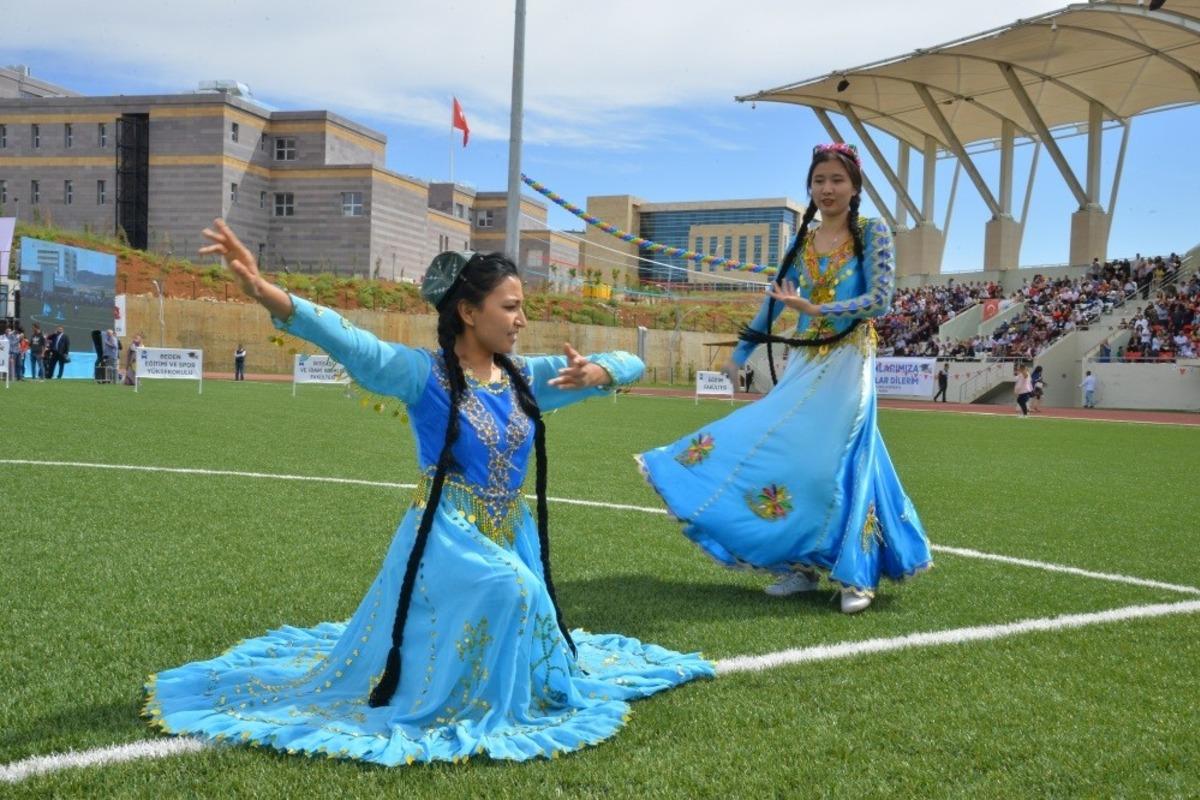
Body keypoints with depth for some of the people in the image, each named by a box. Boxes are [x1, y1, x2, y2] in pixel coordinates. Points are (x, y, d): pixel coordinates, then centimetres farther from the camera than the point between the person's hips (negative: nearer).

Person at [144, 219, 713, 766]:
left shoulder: (526, 378, -1)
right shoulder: (424, 373, -15)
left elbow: (630, 364, 3)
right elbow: (350, 342, -32)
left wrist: (597, 373, -21)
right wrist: (268, 294, -47)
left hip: (514, 533, 6)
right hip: (447, 534, -6)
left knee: (525, 640, 18)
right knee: (506, 589, -33)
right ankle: (480, 705, -6)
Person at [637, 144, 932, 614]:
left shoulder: (872, 235, -2)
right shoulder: (801, 242, 12)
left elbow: (879, 300, -11)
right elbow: (774, 301, 17)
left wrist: (814, 309, -17)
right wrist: (741, 352, 17)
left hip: (847, 364, -5)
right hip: (803, 363, 5)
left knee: (840, 460, -9)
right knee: (794, 456, 1)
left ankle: (856, 575, 2)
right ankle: (803, 565, 12)